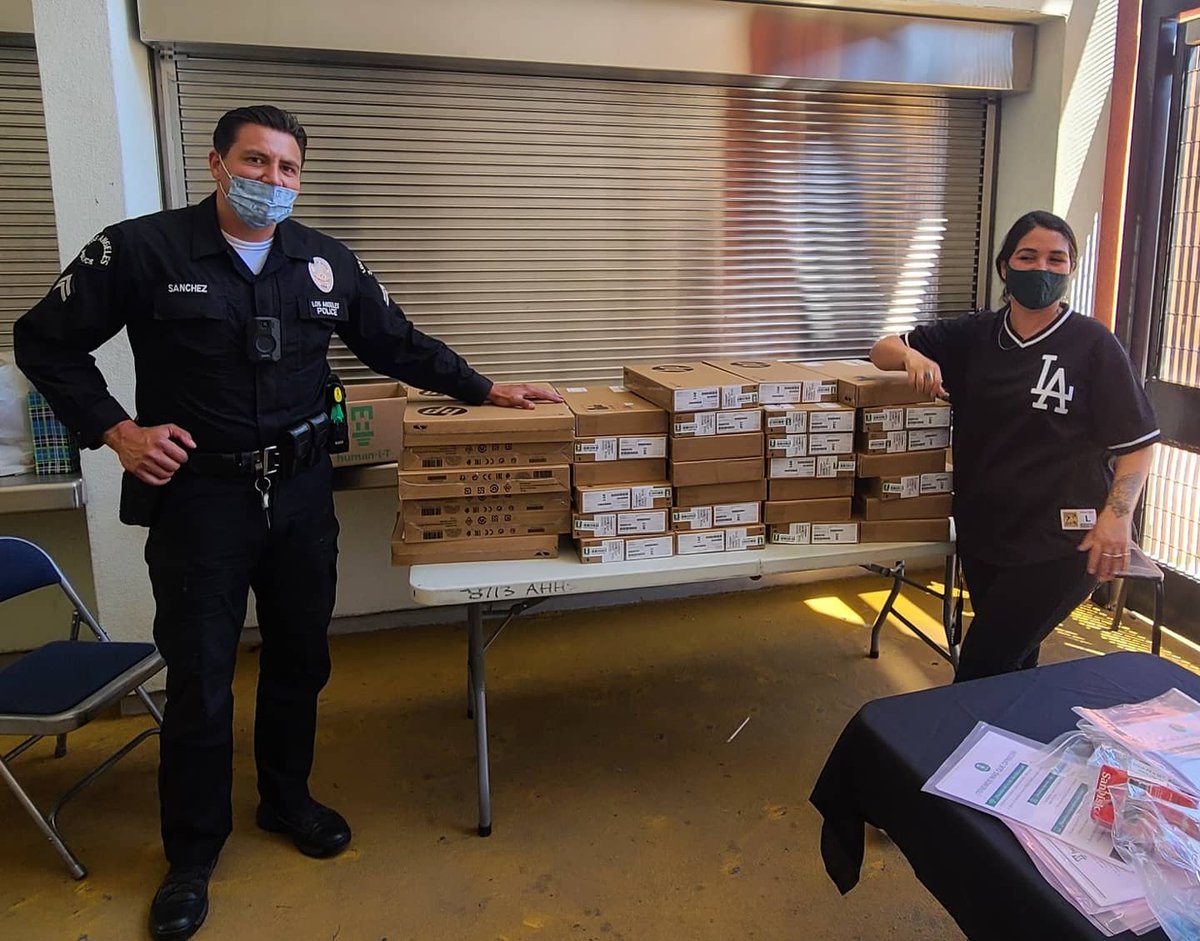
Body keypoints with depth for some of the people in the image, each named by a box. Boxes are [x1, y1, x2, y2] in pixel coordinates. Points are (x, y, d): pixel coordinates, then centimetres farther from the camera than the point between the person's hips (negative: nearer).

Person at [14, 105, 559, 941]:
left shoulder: (327, 262, 3)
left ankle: (287, 798, 39)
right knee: (199, 677, 5)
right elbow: (46, 343, 0)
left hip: (301, 493, 4)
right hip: (197, 496, -3)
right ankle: (192, 853, 25)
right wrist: (115, 430, -10)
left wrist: (485, 390, 6)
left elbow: (400, 345, 11)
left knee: (300, 657, 15)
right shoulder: (141, 250, -8)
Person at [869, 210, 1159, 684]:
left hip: (1059, 542, -4)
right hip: (982, 532, 5)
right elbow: (882, 350, 7)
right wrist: (911, 355, -15)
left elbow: (1136, 441, -3)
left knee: (980, 669, -8)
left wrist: (1117, 514, -16)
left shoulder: (1093, 344, -6)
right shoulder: (975, 335, 5)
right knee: (1013, 665, 17)